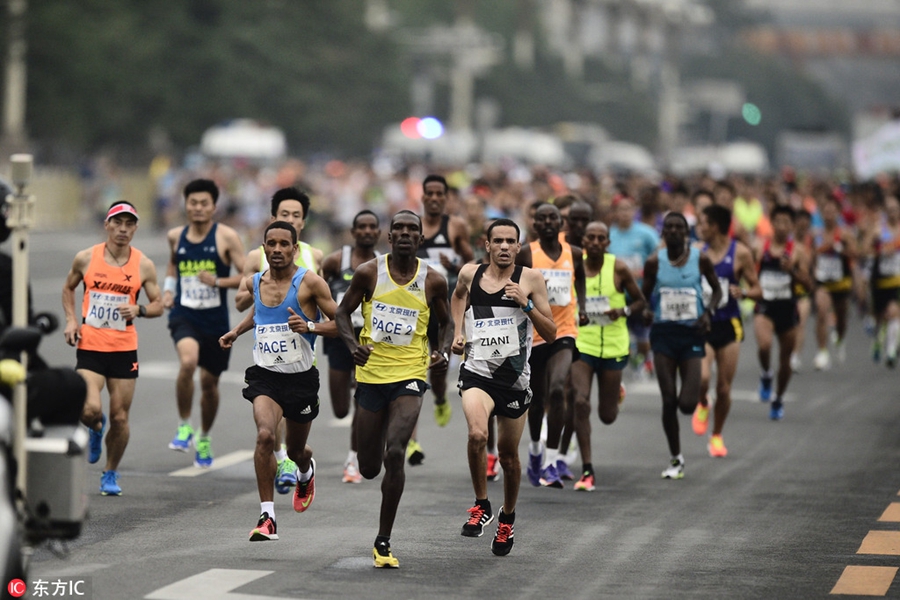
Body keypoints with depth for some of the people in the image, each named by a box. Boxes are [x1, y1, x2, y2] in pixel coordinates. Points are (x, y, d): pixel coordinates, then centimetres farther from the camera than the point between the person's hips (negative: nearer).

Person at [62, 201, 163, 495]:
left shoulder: (144, 266, -1)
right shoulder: (86, 258, 0)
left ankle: (111, 474, 25)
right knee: (89, 410, -17)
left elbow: (158, 305, 6)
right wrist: (71, 320, 3)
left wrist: (139, 309, -15)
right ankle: (96, 428, 22)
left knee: (120, 418, 3)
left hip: (124, 349, 1)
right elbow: (68, 288, 17)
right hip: (90, 347, -1)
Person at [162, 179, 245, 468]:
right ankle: (184, 426, -11)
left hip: (215, 319, 0)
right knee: (188, 361, -29)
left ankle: (204, 439, 38)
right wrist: (168, 289, 9)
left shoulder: (226, 237, -7)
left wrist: (218, 281, -23)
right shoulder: (175, 236, 4)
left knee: (210, 382, 12)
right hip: (183, 314, 0)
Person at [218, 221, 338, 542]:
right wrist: (237, 330, 17)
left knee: (295, 449, 16)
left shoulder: (309, 282, -9)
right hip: (265, 375, 2)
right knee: (265, 435, -25)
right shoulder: (255, 283, 5)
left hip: (301, 377, -1)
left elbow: (341, 323, -10)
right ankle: (267, 516, -21)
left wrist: (310, 326, -26)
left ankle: (306, 471, 56)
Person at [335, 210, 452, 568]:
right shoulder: (369, 273, -2)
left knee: (395, 454, -20)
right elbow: (343, 312, 7)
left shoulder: (433, 281, -1)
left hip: (410, 376, -1)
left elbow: (445, 323, 13)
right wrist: (353, 344, -12)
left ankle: (383, 542, -10)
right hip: (371, 374, 1)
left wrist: (444, 350, -7)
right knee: (369, 468, 8)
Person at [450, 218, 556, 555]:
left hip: (515, 376, 0)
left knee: (508, 454, 11)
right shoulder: (470, 274, 3)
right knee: (477, 434, -28)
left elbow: (551, 334, -3)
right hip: (477, 372, 0)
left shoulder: (530, 279, -3)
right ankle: (481, 506, -8)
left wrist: (526, 304, -17)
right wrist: (458, 331, 15)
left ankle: (507, 517, 37)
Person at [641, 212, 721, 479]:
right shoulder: (654, 262, -1)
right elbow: (644, 295, 9)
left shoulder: (700, 259, -2)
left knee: (687, 404, -10)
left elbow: (717, 290, 10)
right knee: (668, 401, -2)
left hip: (692, 334, -1)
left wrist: (708, 311, -8)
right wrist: (644, 311, -14)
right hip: (663, 334, 1)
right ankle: (676, 459, 14)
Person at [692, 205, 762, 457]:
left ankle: (717, 436, 24)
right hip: (702, 324, 1)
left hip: (729, 325, -1)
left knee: (724, 388, 4)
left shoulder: (740, 253, -4)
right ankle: (702, 405, 14)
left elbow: (758, 291, 0)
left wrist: (742, 292, -20)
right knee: (702, 377, -21)